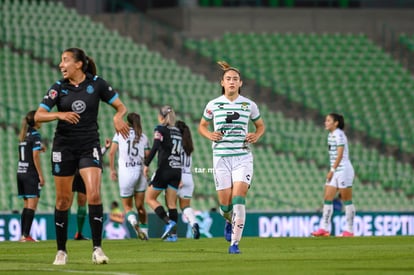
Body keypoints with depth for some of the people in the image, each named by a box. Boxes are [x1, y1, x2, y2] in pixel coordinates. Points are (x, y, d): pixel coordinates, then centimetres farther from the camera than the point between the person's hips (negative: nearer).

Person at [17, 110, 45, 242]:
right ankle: (26, 235, -15)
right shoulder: (35, 135, -9)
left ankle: (23, 234, 8)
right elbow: (35, 157, -15)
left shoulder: (23, 135, 14)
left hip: (21, 172, 8)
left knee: (27, 205, 11)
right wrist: (41, 175, -13)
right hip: (31, 173, -8)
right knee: (32, 205, -8)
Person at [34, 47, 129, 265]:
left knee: (94, 195, -17)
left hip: (89, 146, -1)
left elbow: (120, 106, 5)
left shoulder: (97, 84, -3)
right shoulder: (58, 88, -1)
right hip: (64, 147, 1)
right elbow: (38, 116, -8)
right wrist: (60, 115, -25)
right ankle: (61, 251, 16)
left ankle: (97, 249, -12)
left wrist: (118, 117, -18)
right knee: (63, 200, 4)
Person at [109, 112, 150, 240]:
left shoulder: (120, 133, 5)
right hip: (140, 172, 2)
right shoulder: (143, 137, 10)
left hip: (125, 173, -2)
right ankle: (145, 231, 9)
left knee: (127, 206, 5)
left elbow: (112, 152, -2)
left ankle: (133, 222, -24)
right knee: (140, 206, 12)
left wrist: (112, 170, 6)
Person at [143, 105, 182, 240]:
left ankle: (168, 222, -13)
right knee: (171, 203, 6)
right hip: (177, 170, 6)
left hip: (164, 169, -6)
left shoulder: (161, 129, -5)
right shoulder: (177, 131, 14)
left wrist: (146, 164, -13)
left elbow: (155, 148, -19)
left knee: (150, 198, 5)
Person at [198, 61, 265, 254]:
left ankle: (234, 243, -11)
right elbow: (202, 126, 16)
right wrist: (209, 135, -5)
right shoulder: (213, 105, 3)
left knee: (238, 199, -16)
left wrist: (256, 136, -3)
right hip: (221, 157, 1)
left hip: (243, 157, -1)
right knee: (225, 205, 0)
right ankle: (229, 221, 38)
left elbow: (260, 126, 19)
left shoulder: (249, 105, 3)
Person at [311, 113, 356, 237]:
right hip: (335, 172, 9)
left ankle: (349, 230, 3)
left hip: (343, 170, -9)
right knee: (327, 199, 2)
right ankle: (324, 228, 0)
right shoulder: (331, 135, 14)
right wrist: (332, 170, 15)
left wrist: (332, 170, -20)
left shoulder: (339, 135, -13)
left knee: (347, 200, -2)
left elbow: (340, 155, -19)